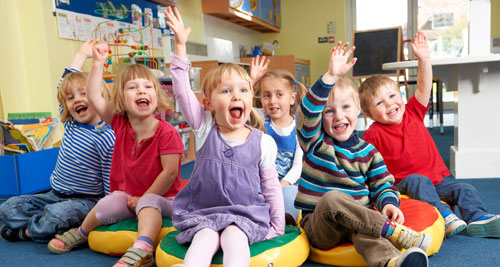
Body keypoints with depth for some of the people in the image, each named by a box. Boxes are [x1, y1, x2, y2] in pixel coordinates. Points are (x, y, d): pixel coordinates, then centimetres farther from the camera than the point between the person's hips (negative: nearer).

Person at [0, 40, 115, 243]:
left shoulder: (106, 138, -18)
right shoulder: (71, 125, 2)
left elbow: (112, 184, -15)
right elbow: (64, 85, 13)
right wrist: (81, 55, 18)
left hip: (86, 201, -8)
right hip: (55, 195, 8)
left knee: (56, 215, -35)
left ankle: (26, 230, -3)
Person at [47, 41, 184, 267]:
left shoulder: (166, 132, -20)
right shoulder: (120, 124, -4)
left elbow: (170, 172, -20)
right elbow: (94, 96, -4)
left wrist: (143, 198, -15)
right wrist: (98, 63, -12)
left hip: (160, 198, -5)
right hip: (127, 195, 5)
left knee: (148, 203, -34)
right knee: (107, 204, -18)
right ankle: (81, 233, 11)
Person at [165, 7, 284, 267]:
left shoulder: (263, 142, -2)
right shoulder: (204, 127, -1)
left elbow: (271, 186, 5)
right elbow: (182, 91, -10)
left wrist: (277, 227, 7)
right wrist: (180, 45, -16)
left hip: (246, 212, 0)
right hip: (203, 211, 1)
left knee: (234, 237, -30)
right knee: (205, 238, -28)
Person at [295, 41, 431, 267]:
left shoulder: (367, 151, 10)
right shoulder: (315, 141, 1)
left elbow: (382, 184, 7)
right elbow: (308, 111, -18)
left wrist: (388, 203, -17)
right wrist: (331, 76, -29)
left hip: (357, 219, 2)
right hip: (318, 227, -1)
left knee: (365, 230, -34)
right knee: (332, 198, -35)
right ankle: (393, 231, -34)